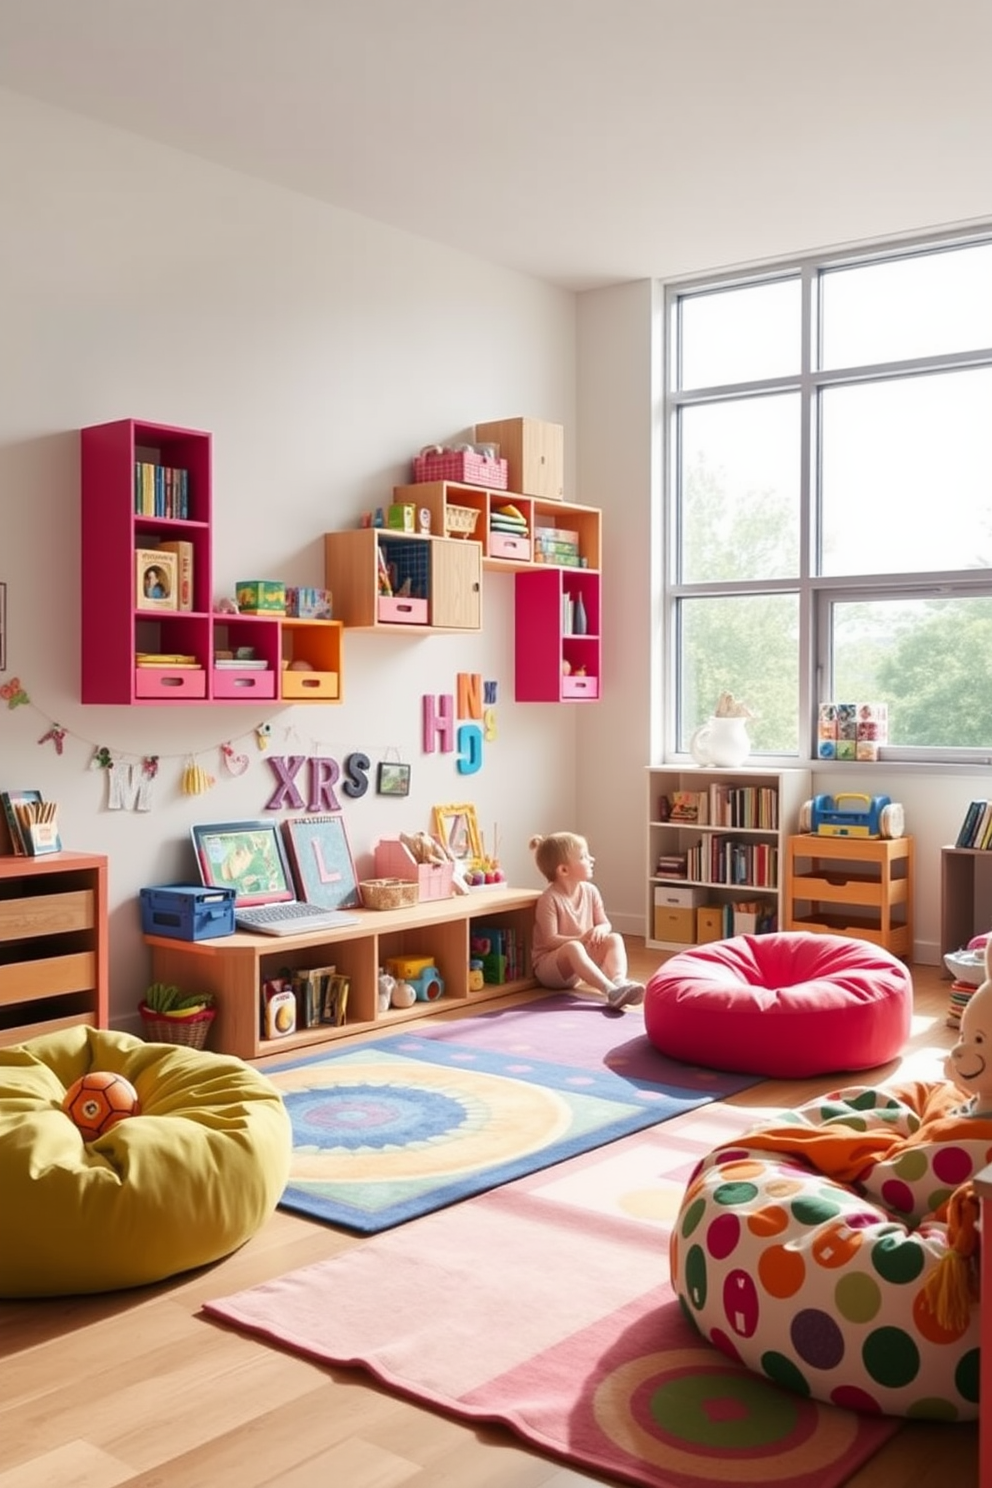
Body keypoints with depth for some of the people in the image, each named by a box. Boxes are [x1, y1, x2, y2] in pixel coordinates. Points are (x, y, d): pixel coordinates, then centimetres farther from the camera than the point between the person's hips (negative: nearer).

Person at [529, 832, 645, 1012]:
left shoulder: (590, 891, 0)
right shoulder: (549, 899, -19)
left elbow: (606, 924, 6)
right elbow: (550, 940, -21)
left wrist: (600, 930, -19)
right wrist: (581, 939, -31)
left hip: (581, 959, 7)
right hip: (549, 965, -6)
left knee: (614, 939, -16)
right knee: (573, 948, -39)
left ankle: (619, 982, -45)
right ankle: (611, 991, -56)